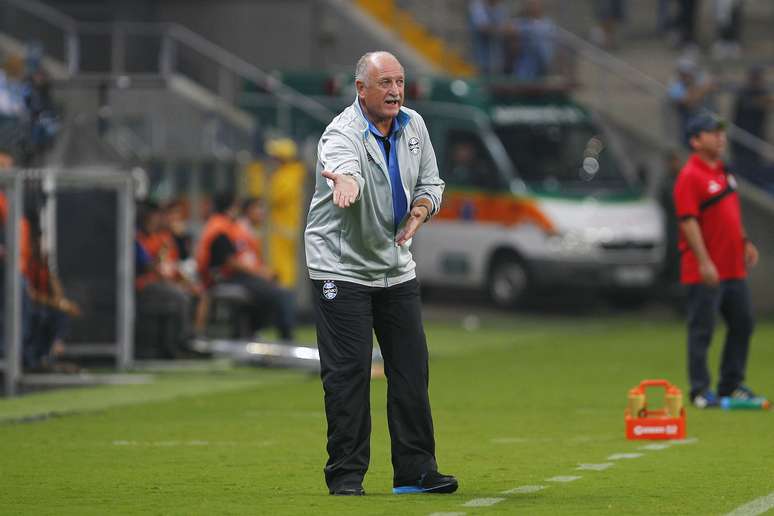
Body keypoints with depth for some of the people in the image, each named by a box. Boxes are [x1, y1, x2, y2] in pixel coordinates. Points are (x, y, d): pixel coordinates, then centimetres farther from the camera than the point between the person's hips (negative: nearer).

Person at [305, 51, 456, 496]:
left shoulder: (413, 126, 3)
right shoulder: (343, 134, -19)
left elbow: (430, 183, 14)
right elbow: (345, 167, -43)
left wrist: (419, 213, -8)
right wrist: (345, 183, -68)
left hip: (397, 266, 6)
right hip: (342, 266, -6)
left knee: (411, 370, 5)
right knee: (348, 373, -9)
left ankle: (416, 471, 12)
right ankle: (346, 475, -2)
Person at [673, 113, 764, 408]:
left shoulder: (723, 171, 14)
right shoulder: (690, 177, -14)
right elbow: (688, 221, -19)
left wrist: (745, 242, 17)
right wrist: (704, 263, -23)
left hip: (733, 269, 9)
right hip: (704, 272, -9)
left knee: (742, 323, 12)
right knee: (702, 330, -3)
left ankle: (732, 384, 22)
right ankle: (700, 390, 3)